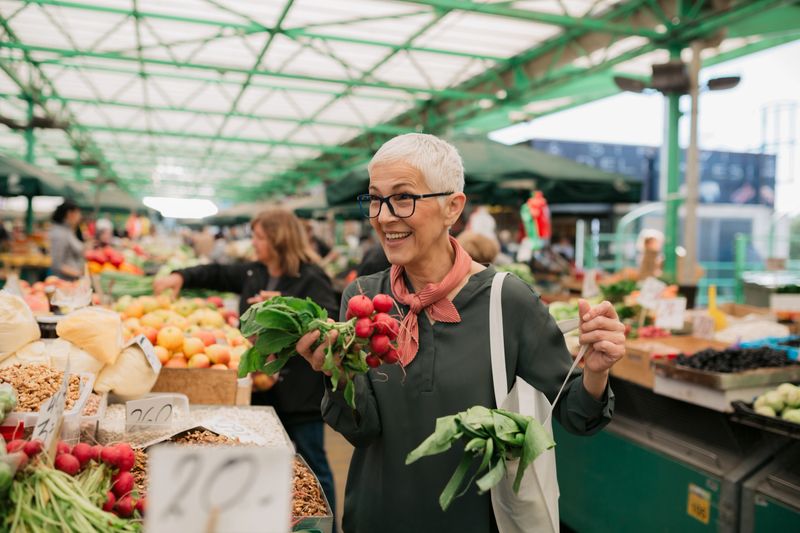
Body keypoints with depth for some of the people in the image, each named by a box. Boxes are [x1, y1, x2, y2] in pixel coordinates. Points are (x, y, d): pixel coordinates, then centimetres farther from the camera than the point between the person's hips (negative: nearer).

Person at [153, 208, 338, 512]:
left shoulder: (311, 278, -14)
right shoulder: (254, 273, 9)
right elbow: (218, 275, 21)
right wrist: (181, 277, 8)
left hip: (300, 388, -7)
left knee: (311, 462, 5)